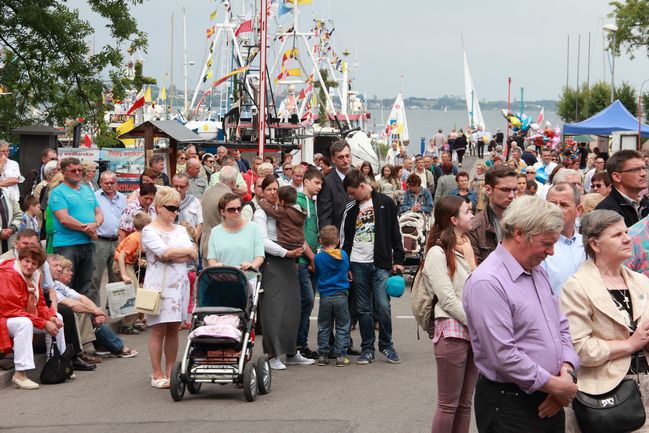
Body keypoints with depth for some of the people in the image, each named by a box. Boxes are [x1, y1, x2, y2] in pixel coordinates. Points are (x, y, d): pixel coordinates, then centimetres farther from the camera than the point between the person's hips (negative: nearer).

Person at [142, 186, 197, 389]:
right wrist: (187, 251, -1)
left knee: (173, 329, 6)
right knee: (159, 330, -4)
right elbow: (165, 252, -15)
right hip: (159, 284, -5)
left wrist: (172, 256, -10)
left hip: (179, 283, 5)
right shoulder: (149, 231, -1)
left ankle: (170, 372, 13)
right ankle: (157, 374, 2)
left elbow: (193, 257, 5)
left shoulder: (180, 230, 16)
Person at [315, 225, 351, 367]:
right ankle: (340, 356, 2)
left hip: (325, 296, 0)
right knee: (342, 327, 6)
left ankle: (323, 355, 11)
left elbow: (316, 274, 6)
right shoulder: (344, 255, -1)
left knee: (324, 328, 10)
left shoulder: (318, 257, -5)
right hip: (341, 296, 0)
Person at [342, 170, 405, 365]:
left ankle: (386, 345, 9)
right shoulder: (351, 209, 10)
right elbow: (345, 238, 13)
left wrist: (398, 260, -2)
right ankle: (367, 348, 13)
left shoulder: (385, 203, 2)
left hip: (381, 263, -3)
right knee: (363, 309, 5)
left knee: (382, 306, -7)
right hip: (358, 264, 3)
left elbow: (396, 234, 3)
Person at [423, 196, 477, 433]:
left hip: (472, 330, 8)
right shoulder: (437, 252, -8)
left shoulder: (466, 248, 17)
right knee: (448, 404, -2)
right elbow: (448, 300, -13)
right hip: (452, 330, -7)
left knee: (465, 403, 11)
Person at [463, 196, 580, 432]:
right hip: (508, 406, -8)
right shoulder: (487, 282, -18)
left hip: (550, 403, 8)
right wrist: (554, 385, -15)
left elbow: (561, 327, 17)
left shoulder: (539, 273, 11)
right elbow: (503, 355, -23)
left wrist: (566, 371, -2)